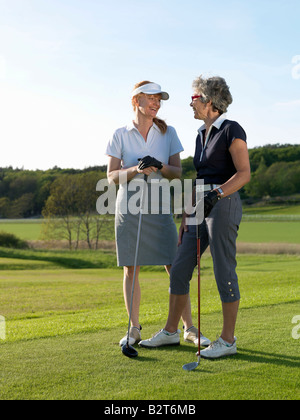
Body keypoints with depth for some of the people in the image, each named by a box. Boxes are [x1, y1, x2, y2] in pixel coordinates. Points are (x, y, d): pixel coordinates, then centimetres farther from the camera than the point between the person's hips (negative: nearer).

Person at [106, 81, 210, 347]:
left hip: (159, 207, 0)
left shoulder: (168, 133, 7)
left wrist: (159, 167, -17)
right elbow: (112, 176, 1)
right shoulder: (120, 135, 4)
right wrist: (136, 169, -16)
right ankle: (134, 328, 14)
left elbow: (177, 172, 4)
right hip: (129, 207, 0)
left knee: (175, 268, -4)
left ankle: (189, 327, 5)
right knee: (130, 270, 3)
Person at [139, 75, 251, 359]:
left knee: (224, 273, -3)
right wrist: (185, 219, 18)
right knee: (179, 270, 8)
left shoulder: (231, 130, -7)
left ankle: (228, 340, 8)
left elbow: (244, 173, -14)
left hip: (223, 206, -8)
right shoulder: (201, 135, 18)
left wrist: (216, 194, -26)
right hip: (200, 208, 8)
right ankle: (170, 331, 21)